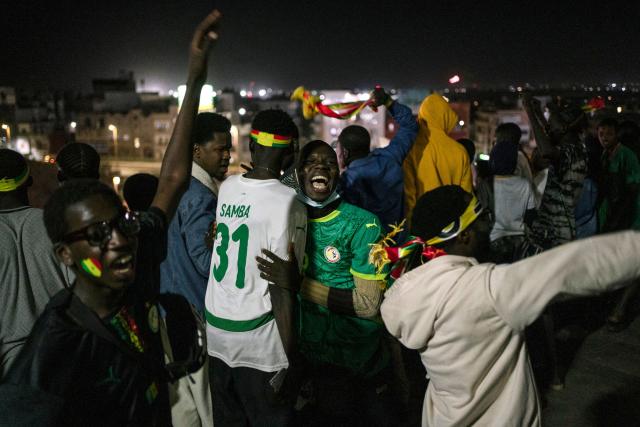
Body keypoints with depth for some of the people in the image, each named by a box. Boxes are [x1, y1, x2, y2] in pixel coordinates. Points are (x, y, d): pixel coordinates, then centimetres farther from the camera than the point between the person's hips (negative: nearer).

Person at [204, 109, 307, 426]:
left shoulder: (226, 188, 1)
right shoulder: (287, 202, -16)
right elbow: (280, 285, -18)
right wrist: (289, 358, -13)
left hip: (214, 328, 6)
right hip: (256, 340, -6)